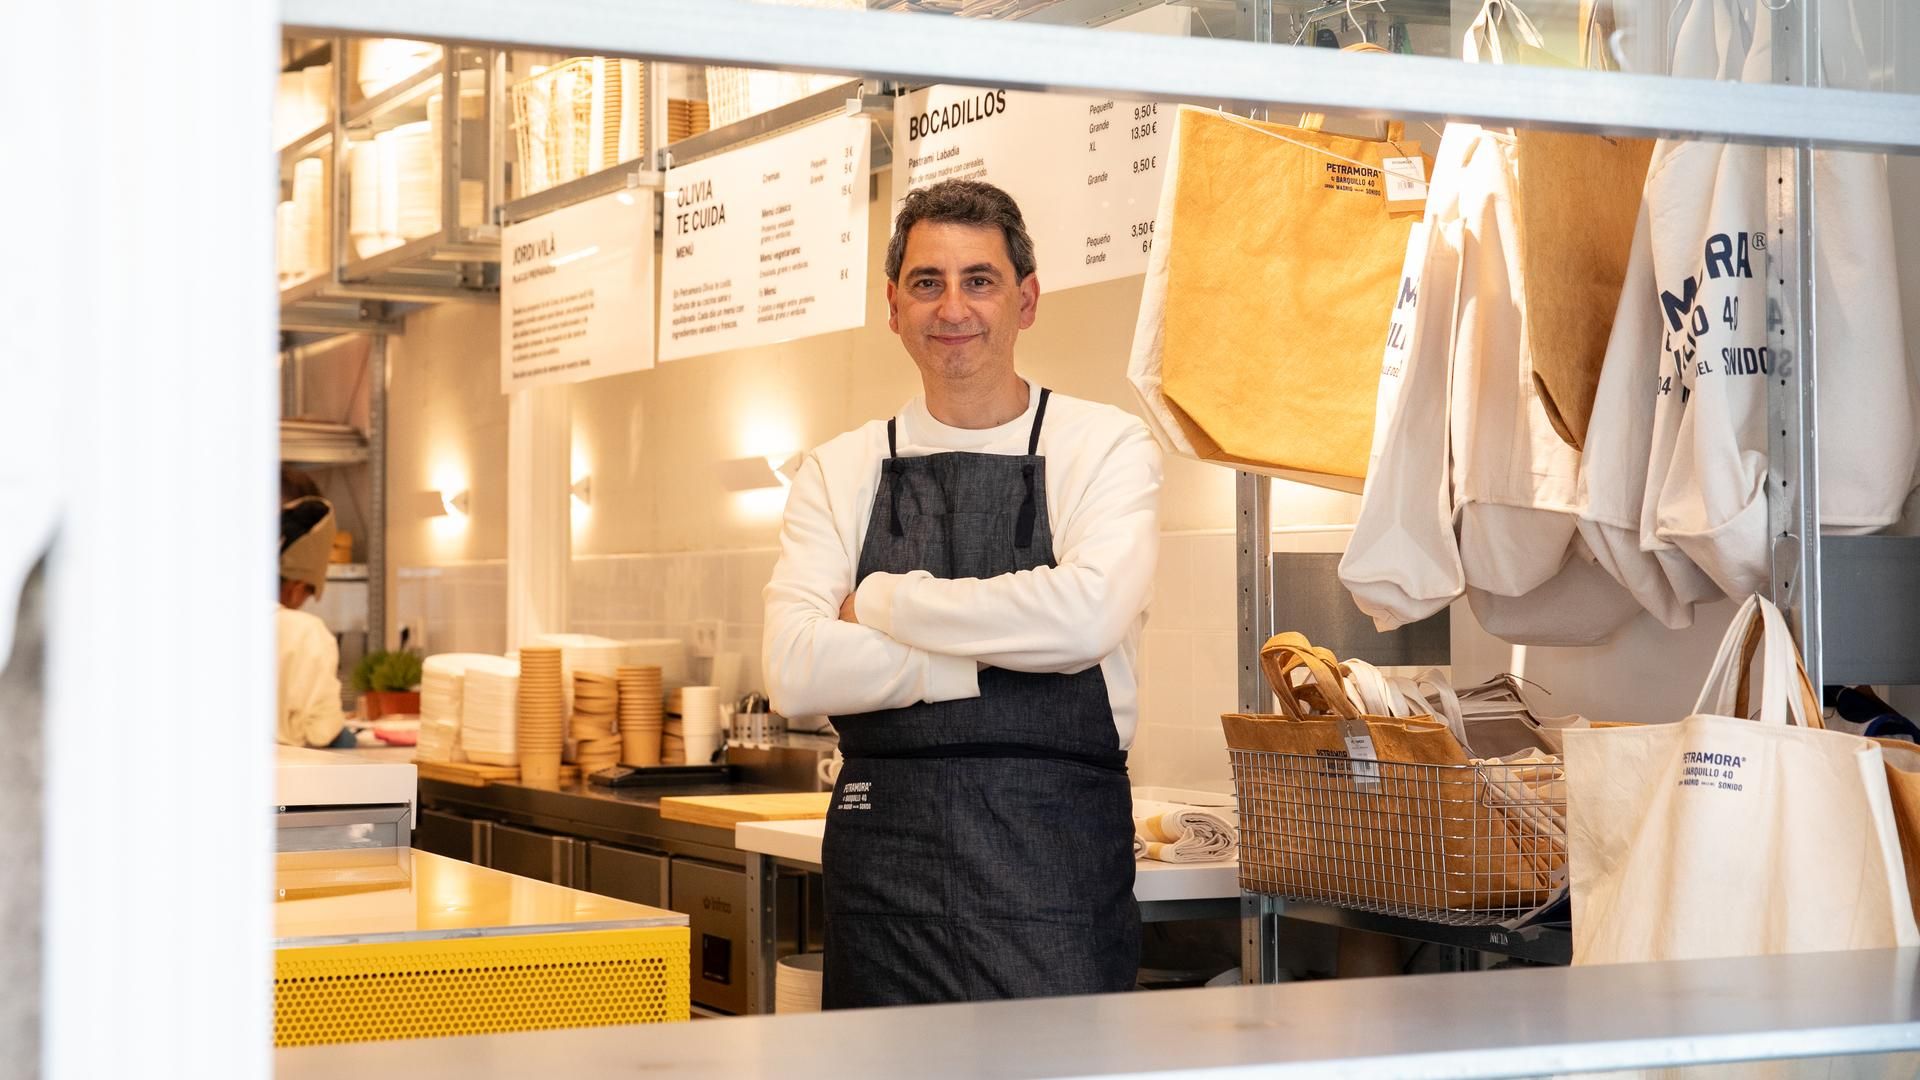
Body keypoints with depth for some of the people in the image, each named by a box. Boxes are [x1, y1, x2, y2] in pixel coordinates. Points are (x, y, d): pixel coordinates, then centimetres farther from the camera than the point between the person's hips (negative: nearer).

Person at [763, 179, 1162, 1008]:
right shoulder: (839, 473, 8)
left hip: (1052, 851, -2)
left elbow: (1086, 615, -18)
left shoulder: (1106, 448, 1)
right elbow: (795, 673, -6)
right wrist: (1000, 651, -11)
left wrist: (881, 600, -7)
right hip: (881, 847, 3)